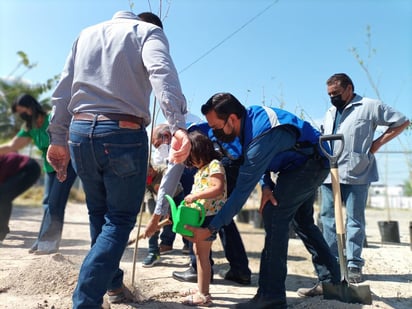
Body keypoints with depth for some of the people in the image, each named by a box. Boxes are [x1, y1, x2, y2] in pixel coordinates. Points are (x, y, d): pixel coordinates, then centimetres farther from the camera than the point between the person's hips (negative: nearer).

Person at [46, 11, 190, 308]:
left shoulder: (87, 33, 22)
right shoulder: (149, 30, 7)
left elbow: (63, 91, 15)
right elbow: (162, 72, -16)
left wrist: (58, 139, 15)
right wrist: (178, 125, -29)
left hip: (80, 130, 6)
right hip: (124, 133, -5)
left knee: (99, 214, 20)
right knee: (120, 219, 6)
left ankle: (112, 283, 34)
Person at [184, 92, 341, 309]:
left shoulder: (260, 137, -36)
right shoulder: (249, 116, -10)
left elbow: (241, 191, -33)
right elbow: (259, 160, 6)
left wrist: (210, 229, -29)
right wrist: (266, 185, -12)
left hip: (310, 164, -10)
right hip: (311, 164, 10)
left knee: (274, 216, -18)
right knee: (302, 220, 18)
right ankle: (331, 280, 31)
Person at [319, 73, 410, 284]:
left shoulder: (370, 106, 1)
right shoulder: (330, 113, 21)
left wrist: (378, 142, -4)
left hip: (356, 174, -6)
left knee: (355, 219, -1)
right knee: (327, 218, 5)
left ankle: (354, 265, 5)